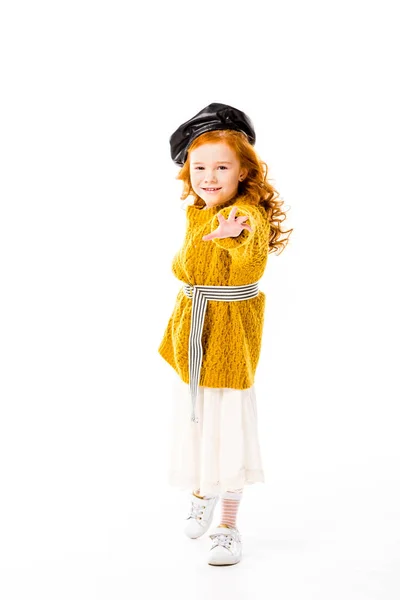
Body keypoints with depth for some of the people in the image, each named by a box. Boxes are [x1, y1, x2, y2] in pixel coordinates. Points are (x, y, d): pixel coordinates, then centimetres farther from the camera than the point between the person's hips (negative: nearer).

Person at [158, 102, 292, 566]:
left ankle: (229, 524, 16)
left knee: (229, 422, 0)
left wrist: (243, 242, -52)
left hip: (232, 328, -6)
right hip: (191, 327, 6)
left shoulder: (249, 214, -17)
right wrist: (211, 236, -18)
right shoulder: (196, 214, 6)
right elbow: (183, 266, -2)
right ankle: (202, 490, 43)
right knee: (192, 415, 16)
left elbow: (249, 272, -33)